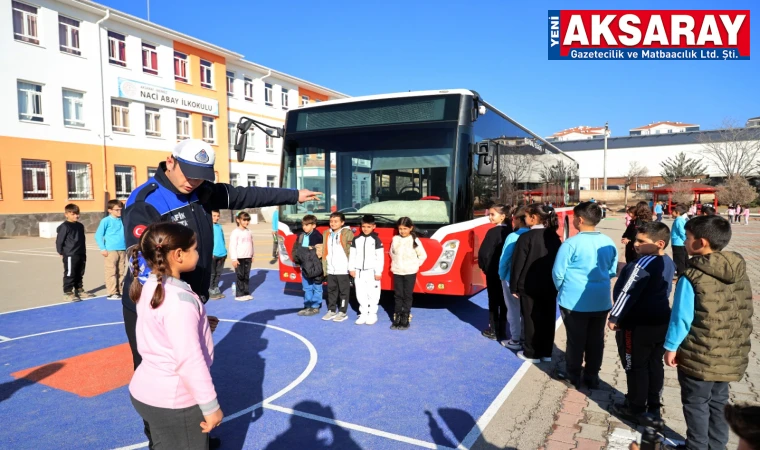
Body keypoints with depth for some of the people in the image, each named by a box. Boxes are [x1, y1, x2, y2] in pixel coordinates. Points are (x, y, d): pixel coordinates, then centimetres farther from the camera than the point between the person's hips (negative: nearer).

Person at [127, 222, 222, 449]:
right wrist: (210, 405, -18)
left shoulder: (149, 287, 0)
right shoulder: (180, 298, -27)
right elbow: (190, 360, -26)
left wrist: (197, 322, 13)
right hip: (174, 402, -8)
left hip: (146, 392, 8)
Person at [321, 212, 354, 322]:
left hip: (343, 269, -5)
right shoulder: (326, 234, 11)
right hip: (330, 270, 5)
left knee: (343, 291, 4)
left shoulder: (347, 233, -7)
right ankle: (331, 311, 25)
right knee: (331, 291, 13)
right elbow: (324, 251, 11)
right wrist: (324, 267, 7)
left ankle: (342, 312, 13)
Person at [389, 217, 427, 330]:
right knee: (398, 295, 7)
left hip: (410, 273, -3)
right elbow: (391, 253, 17)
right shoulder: (395, 239, 2)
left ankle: (405, 319, 9)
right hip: (397, 272, 3)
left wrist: (415, 265, 0)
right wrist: (395, 264, 10)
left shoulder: (414, 240, -7)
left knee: (407, 295, 3)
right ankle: (397, 318, 13)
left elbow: (423, 255, 0)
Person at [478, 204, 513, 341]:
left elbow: (484, 252, -19)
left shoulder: (493, 232, -17)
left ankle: (494, 331, 11)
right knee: (504, 301, 11)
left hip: (493, 271, -6)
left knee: (493, 301, 4)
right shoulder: (510, 231, 3)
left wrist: (484, 266, -3)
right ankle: (502, 331, 19)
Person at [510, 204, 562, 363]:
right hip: (550, 285, 6)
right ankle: (546, 352, 23)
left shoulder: (526, 237, -16)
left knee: (531, 319, 5)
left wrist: (514, 286, -5)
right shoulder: (554, 237, 3)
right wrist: (555, 282, 18)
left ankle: (532, 353, 14)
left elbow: (518, 264, -14)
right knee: (547, 319, 13)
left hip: (529, 286, -6)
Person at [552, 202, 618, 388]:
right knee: (596, 340, 15)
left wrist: (562, 289, 8)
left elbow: (558, 272, -11)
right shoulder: (609, 243, -1)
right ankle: (592, 376, 28)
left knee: (575, 340, 9)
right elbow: (612, 271, 10)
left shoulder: (571, 243, -17)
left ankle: (573, 376, 23)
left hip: (574, 300, -4)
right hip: (601, 300, 5)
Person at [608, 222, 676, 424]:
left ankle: (636, 409, 18)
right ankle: (653, 406, 31)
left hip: (638, 324, -9)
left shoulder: (643, 263, -25)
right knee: (655, 364, 18)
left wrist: (615, 317, -14)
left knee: (635, 367, 5)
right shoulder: (669, 262, 4)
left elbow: (628, 293, -23)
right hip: (661, 321, 9)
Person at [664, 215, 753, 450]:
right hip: (730, 356, 6)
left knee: (696, 405, 11)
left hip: (699, 357, -6)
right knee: (718, 403, 21)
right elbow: (745, 315, 9)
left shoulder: (692, 277, -20)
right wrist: (735, 345, 21)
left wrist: (671, 347, -6)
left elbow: (681, 317, -17)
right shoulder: (740, 274, 0)